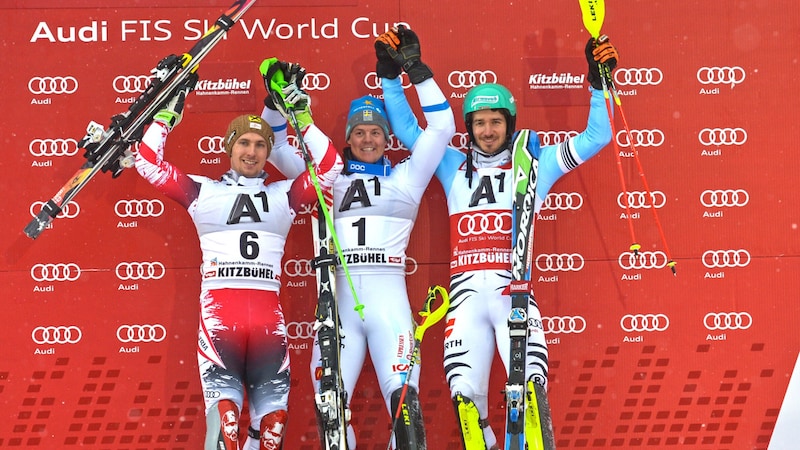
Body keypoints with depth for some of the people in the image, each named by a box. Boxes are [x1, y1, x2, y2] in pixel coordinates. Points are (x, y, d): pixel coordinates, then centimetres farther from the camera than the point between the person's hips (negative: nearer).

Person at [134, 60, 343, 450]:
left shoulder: (283, 195, 17)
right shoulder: (202, 191, 14)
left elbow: (329, 168, 14)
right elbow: (149, 163, 12)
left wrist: (303, 117, 12)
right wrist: (168, 114, 12)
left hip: (267, 312, 2)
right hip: (218, 306, -2)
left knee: (274, 418, -3)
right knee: (225, 413, -14)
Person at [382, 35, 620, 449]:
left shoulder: (533, 166, 14)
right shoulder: (454, 168, 19)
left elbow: (596, 137, 15)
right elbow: (407, 130, 22)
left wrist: (599, 82, 6)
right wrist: (391, 75, 14)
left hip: (514, 293, -2)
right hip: (466, 294, 2)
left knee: (530, 387, -18)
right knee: (464, 394, -7)